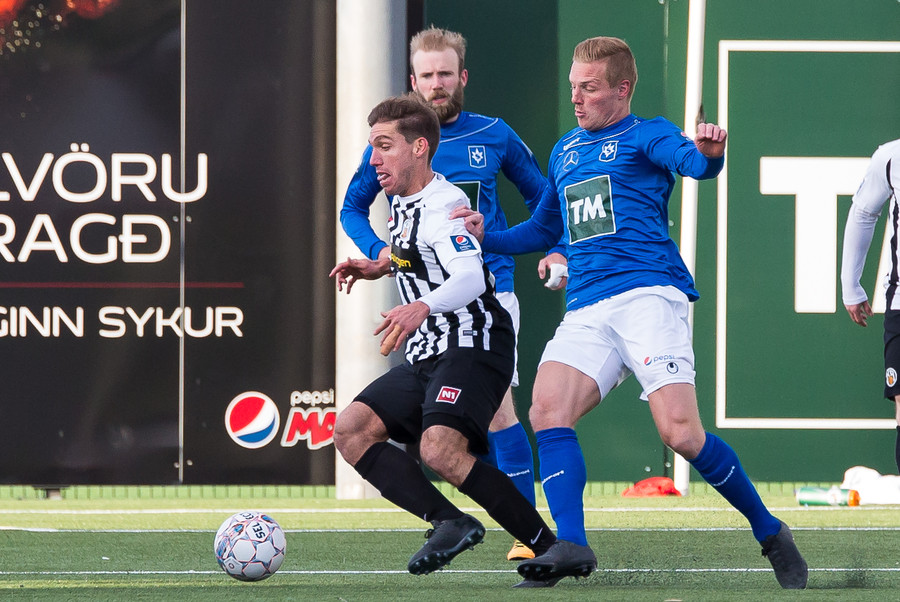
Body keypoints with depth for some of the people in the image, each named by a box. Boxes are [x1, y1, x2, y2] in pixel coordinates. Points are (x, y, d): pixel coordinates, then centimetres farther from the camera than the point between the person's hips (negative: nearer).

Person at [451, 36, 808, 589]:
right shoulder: (565, 152, 26)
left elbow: (693, 161, -17)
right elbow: (544, 231, 37)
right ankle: (571, 547, -26)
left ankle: (769, 532, 0)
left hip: (648, 294, -6)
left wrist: (709, 152, -42)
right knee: (548, 409, -20)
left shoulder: (644, 136, 5)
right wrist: (485, 236, 20)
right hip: (585, 311, 6)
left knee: (680, 432, -18)